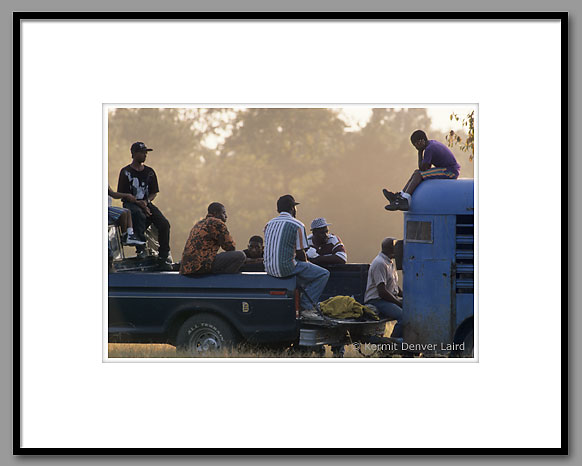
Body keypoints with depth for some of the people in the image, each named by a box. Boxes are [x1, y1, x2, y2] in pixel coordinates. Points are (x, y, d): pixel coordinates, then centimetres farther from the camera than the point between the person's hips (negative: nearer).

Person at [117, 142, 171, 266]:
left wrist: (146, 202, -6)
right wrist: (139, 203, -16)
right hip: (130, 204, -5)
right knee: (140, 215, -40)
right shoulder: (126, 172, 1)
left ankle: (163, 256, -11)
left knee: (164, 224, -18)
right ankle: (141, 249, -39)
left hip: (146, 203, 5)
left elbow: (154, 193, 17)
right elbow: (122, 194, -3)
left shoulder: (149, 172, 15)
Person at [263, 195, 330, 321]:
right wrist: (305, 263, 18)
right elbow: (300, 253, -5)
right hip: (286, 267, -8)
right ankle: (306, 307, -5)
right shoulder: (297, 225, -5)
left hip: (269, 268, 8)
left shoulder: (269, 224, 15)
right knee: (323, 274, 2)